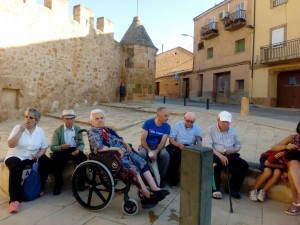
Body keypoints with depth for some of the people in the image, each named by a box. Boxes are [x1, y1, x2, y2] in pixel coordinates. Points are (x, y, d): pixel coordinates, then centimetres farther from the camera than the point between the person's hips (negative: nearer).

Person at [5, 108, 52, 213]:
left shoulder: (40, 131, 0)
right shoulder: (17, 127, -8)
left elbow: (44, 147, 3)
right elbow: (10, 144, -20)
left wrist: (38, 155, -16)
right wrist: (21, 130, -26)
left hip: (32, 157, 3)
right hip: (16, 157, -3)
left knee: (47, 162, -20)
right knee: (16, 168, -34)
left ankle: (39, 188, 1)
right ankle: (14, 200, -31)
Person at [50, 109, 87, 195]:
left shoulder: (78, 129, 4)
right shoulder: (58, 130, -3)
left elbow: (81, 144, 2)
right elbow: (53, 147, -10)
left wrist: (78, 150, -22)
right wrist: (61, 147, -32)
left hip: (74, 150, 1)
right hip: (62, 151, -1)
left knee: (83, 158, -28)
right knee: (55, 160, -31)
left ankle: (81, 181, -6)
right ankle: (58, 184, -8)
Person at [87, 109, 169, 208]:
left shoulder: (108, 129, 21)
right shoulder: (93, 133, -4)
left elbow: (120, 139, 26)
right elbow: (99, 148, -19)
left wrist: (126, 144, 4)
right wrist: (117, 149, -18)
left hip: (124, 151, 8)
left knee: (142, 163, -10)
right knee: (134, 169, -24)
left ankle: (155, 189, -13)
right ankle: (147, 195, -19)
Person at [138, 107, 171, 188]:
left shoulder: (167, 126, -5)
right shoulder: (148, 123, -10)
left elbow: (163, 142, -11)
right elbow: (143, 139, -11)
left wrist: (155, 152, -27)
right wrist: (149, 151, -23)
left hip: (158, 146, 1)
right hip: (146, 145, -1)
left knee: (166, 155, -30)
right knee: (142, 154, -33)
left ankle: (160, 177, -7)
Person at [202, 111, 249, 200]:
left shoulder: (233, 131, 14)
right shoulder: (211, 129, -2)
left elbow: (238, 146, 15)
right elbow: (207, 146, -13)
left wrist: (231, 150, -10)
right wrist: (220, 155, -23)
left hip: (229, 155, 5)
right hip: (215, 155, -5)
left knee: (244, 165, -17)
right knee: (217, 162, -37)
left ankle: (232, 188, 0)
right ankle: (215, 189, -16)